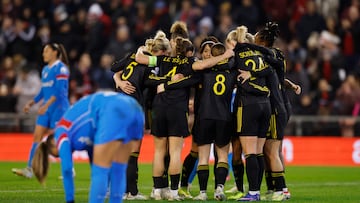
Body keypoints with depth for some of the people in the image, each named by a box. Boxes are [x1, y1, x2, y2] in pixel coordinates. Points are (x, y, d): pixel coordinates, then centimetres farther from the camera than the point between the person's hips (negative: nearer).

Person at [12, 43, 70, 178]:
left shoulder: (61, 68, -11)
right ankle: (29, 169, -3)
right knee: (37, 135, 0)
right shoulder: (45, 69, 15)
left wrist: (46, 105, -27)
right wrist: (31, 103, 18)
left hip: (58, 108, -8)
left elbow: (60, 91, -20)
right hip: (46, 109, 8)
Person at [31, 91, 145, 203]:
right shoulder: (83, 132, 37)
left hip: (113, 112, -8)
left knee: (100, 170, -1)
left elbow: (66, 169, 11)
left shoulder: (62, 133, 17)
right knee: (118, 170, 15)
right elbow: (95, 164, 42)